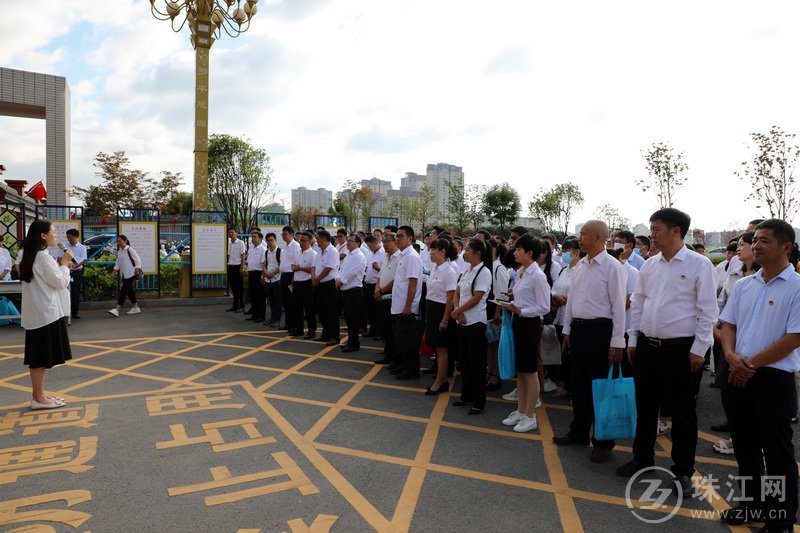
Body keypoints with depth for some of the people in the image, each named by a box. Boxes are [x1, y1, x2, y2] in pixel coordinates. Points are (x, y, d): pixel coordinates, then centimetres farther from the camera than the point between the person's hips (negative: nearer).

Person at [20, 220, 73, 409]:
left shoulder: (31, 256, 13)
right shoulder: (43, 256, -16)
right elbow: (60, 282, -13)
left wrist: (59, 265, 13)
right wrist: (64, 264, -1)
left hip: (36, 313, 10)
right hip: (46, 313, -9)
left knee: (38, 356, 13)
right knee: (43, 357, -3)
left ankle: (38, 394, 20)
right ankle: (39, 398, 3)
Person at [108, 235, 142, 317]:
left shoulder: (129, 249, -10)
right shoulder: (119, 251, 12)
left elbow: (137, 259, -11)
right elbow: (118, 263, 17)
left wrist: (137, 269, -19)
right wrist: (114, 271, 7)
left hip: (130, 274, -8)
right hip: (123, 274, 8)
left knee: (124, 290, -12)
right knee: (129, 290, 13)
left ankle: (117, 309, -18)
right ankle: (135, 307, 23)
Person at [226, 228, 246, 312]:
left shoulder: (240, 242, -5)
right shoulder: (229, 243, 10)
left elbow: (243, 256, -7)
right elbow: (228, 255, 14)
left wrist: (242, 267, -12)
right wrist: (227, 266, 7)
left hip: (237, 266, -5)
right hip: (230, 266, 5)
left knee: (240, 287, 0)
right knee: (233, 287, 10)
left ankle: (241, 306, 6)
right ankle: (235, 305, 19)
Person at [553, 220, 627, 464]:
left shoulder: (612, 267, -12)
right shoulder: (580, 265, 9)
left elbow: (619, 306, -14)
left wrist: (617, 343, -15)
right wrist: (567, 330, 15)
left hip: (599, 330, -7)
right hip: (578, 328, 7)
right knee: (578, 384, 16)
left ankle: (603, 441, 19)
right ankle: (579, 432, 32)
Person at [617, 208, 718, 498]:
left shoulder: (699, 264, -9)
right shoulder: (650, 265, 7)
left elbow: (707, 310, -9)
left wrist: (699, 349, -11)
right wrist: (633, 341, 10)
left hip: (679, 349, -5)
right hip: (646, 346, 5)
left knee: (681, 411, 7)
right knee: (645, 406, 16)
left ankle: (683, 470, 23)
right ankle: (642, 457, 33)